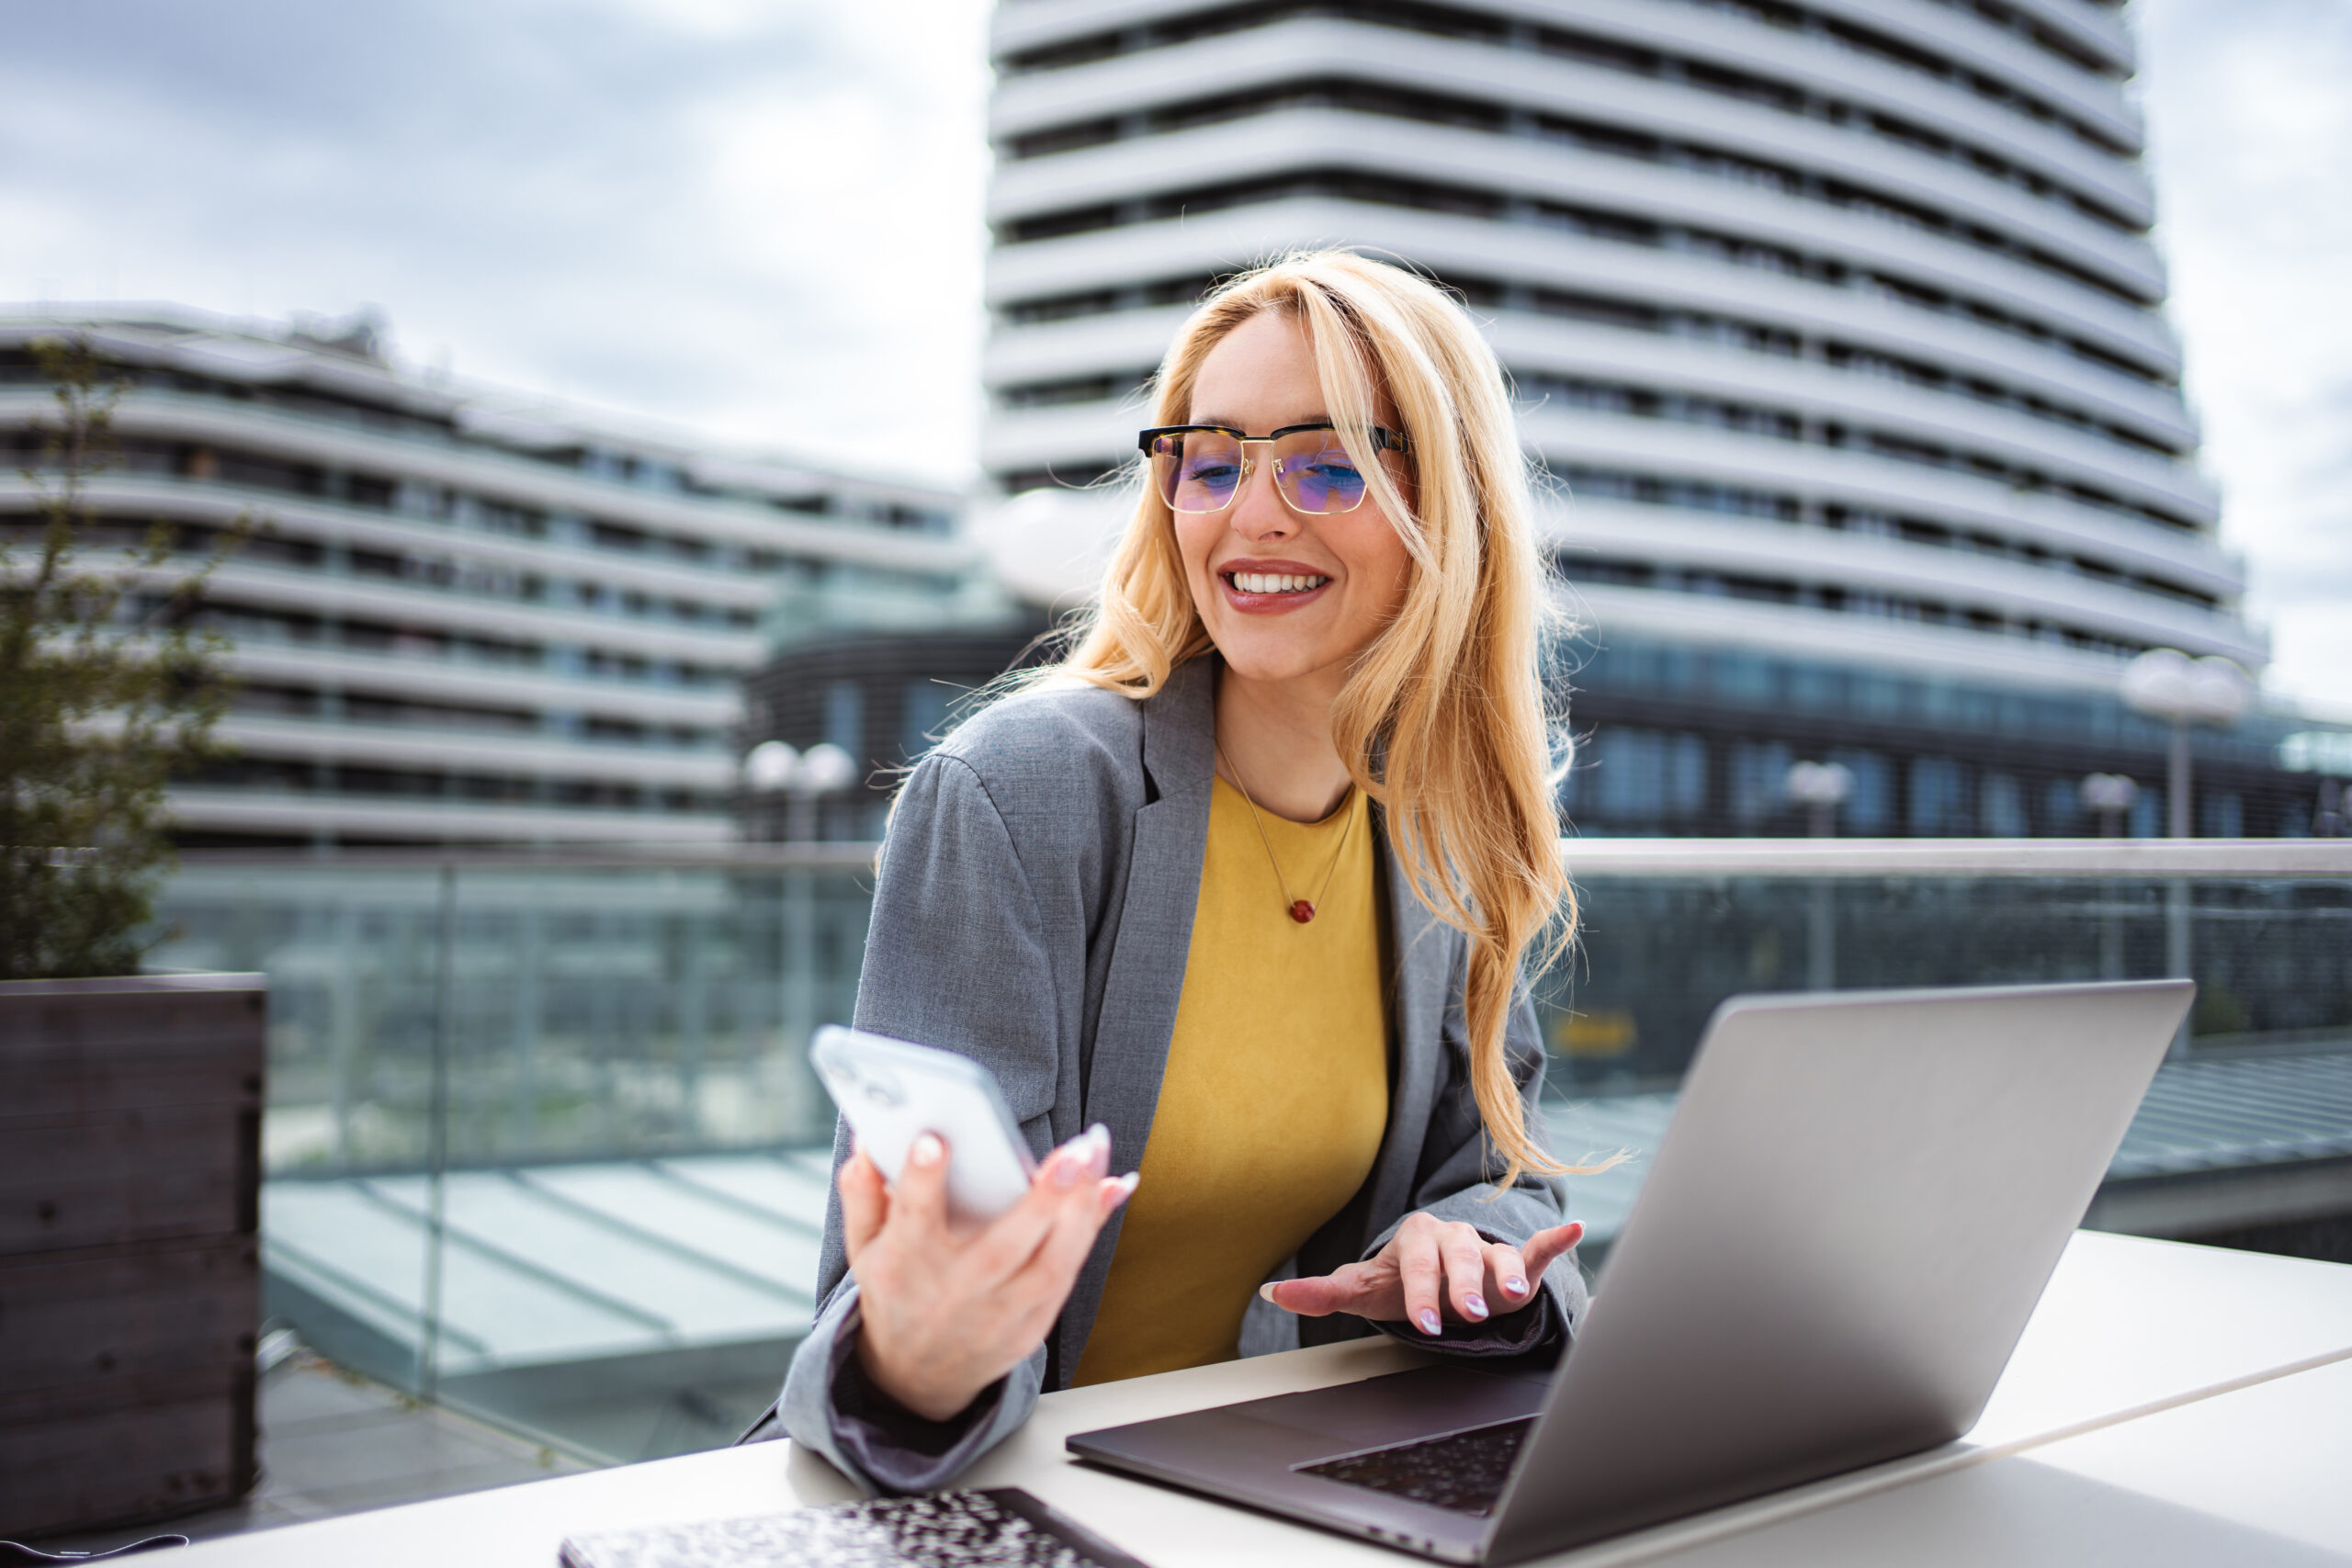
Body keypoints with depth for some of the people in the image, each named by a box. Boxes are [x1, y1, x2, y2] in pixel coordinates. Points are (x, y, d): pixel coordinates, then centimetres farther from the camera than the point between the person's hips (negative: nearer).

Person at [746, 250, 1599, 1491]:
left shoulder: (1453, 846, 1)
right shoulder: (1015, 794, -15)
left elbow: (1494, 1167, 9)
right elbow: (920, 1264, -18)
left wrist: (1457, 1251, -13)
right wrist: (916, 1361, -40)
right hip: (960, 1485, -3)